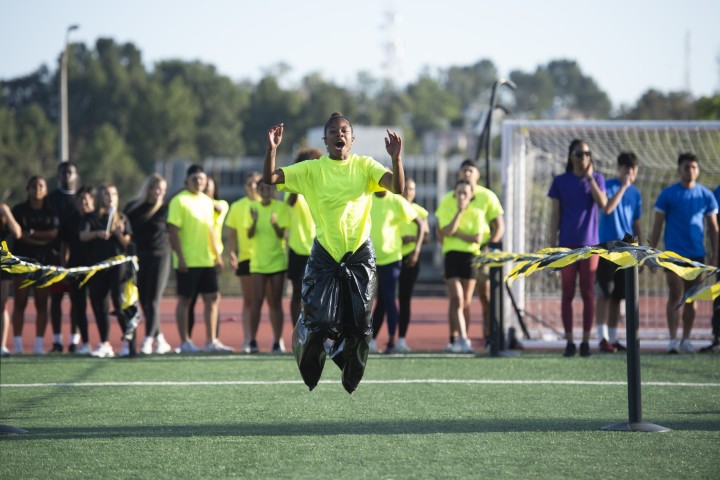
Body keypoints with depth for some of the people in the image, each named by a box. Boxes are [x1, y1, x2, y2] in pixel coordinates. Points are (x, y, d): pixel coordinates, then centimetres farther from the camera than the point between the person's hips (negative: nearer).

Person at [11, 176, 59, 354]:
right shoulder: (19, 210, 3)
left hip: (44, 261, 1)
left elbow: (53, 234, -6)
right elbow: (18, 234, -9)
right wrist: (42, 239, -12)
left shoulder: (51, 212, 8)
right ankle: (17, 342, -3)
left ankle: (39, 343, 2)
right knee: (20, 303, -4)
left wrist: (31, 232, -10)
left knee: (42, 304, 0)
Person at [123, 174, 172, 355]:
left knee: (153, 300, -9)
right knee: (144, 301, 4)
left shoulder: (165, 209, 3)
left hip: (159, 257, -2)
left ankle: (149, 340, -11)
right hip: (140, 257, 2)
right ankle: (159, 339, 15)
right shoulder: (133, 207, 5)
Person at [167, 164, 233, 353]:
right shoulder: (179, 201, -8)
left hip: (207, 260, 7)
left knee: (212, 298, 5)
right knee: (185, 299, -1)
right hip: (188, 261, -7)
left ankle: (211, 341, 9)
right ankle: (184, 342, 4)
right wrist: (180, 257, -18)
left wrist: (217, 254, 16)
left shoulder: (207, 201, 14)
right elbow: (173, 231, -12)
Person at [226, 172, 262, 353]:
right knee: (248, 301, 1)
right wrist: (232, 253, -3)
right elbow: (232, 234, 9)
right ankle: (248, 340, 1)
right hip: (246, 257, 1)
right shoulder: (237, 207, 8)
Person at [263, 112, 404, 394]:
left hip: (359, 255, 1)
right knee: (318, 323, -8)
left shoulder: (365, 166, 3)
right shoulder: (312, 169, 3)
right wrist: (271, 149, -19)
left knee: (358, 327, 3)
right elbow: (270, 178, -3)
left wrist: (396, 158, -26)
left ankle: (350, 387, 20)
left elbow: (397, 187, -10)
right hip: (324, 255, -1)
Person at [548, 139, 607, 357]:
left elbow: (603, 203, -12)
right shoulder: (561, 182, 4)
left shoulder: (597, 179, 6)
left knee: (588, 293, 1)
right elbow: (555, 215, 5)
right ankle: (569, 341, 4)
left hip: (589, 244, 0)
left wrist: (590, 177, -13)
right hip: (567, 244, 0)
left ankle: (586, 341, 5)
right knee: (568, 294, 1)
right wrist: (553, 244, 0)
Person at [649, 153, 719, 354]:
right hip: (673, 252, -3)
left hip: (697, 254, 3)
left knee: (691, 297, 7)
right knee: (675, 295, -8)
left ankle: (686, 340, 13)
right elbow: (657, 225, 1)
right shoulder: (668, 194, -1)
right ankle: (673, 340, -7)